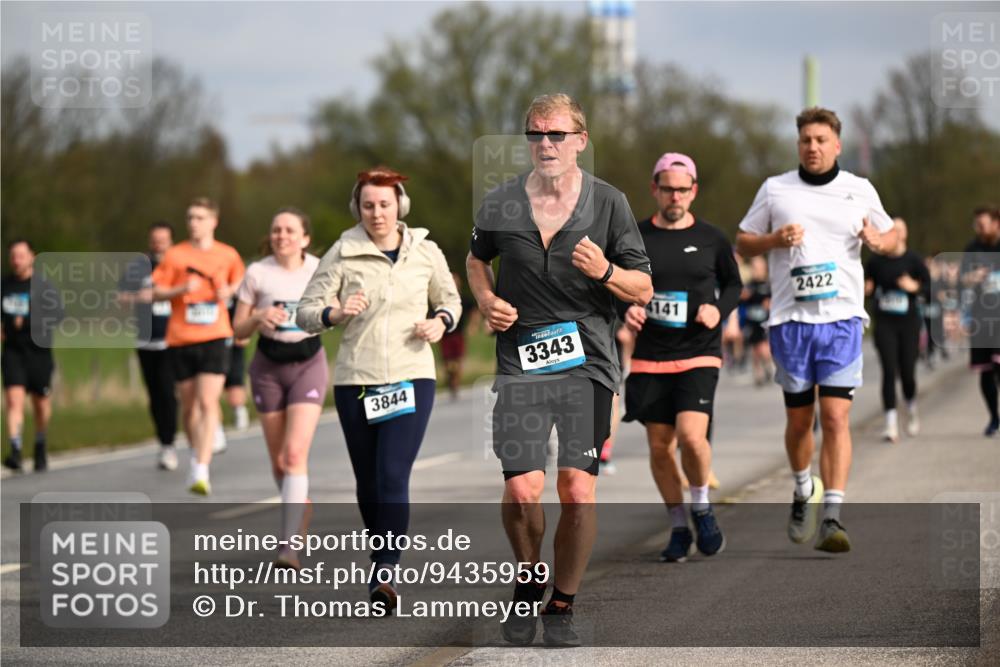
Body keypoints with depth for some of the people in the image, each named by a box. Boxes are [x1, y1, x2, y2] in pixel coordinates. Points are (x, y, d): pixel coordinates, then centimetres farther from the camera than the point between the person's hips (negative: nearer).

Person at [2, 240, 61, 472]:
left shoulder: (43, 287, -4)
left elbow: (57, 314, -16)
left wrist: (29, 322, -27)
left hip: (38, 351, -1)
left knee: (41, 403, 9)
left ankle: (41, 448, 31)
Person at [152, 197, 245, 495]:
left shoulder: (228, 255, 4)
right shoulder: (175, 255, 1)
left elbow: (239, 282, 23)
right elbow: (155, 292, 1)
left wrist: (229, 291, 0)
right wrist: (182, 289, -16)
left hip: (214, 338, -1)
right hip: (180, 339, 1)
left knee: (208, 403, -15)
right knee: (189, 405, 10)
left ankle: (201, 470, -20)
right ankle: (196, 456, 35)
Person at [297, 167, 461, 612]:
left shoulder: (425, 252, 4)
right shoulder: (342, 254, -1)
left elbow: (450, 299, 19)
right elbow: (306, 312, -1)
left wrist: (441, 322, -2)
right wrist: (336, 313, -22)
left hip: (411, 378, -1)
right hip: (355, 381, 1)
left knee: (393, 476, -15)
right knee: (367, 482, 10)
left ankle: (385, 573, -17)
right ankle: (384, 556, 31)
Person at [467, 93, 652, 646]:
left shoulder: (608, 203, 2)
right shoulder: (500, 205, 4)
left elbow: (644, 290, 5)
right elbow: (476, 259, 25)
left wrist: (605, 272, -15)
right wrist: (487, 301, 5)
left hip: (587, 362, 0)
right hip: (520, 363, 1)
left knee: (578, 490, -8)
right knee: (522, 490, -9)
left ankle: (562, 606, 9)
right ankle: (528, 583, 19)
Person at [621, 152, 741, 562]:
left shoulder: (711, 240, 2)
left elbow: (734, 285, 15)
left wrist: (719, 309, -5)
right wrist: (626, 310, -8)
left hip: (698, 355, -2)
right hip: (650, 358, 2)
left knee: (691, 435, -20)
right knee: (660, 446, 3)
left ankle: (701, 507, 7)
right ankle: (679, 529, 20)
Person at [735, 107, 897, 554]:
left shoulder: (860, 190, 8)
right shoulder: (775, 189, 7)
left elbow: (891, 237, 20)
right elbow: (742, 243, 12)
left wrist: (876, 240, -3)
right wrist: (775, 239, -9)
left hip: (842, 318, -1)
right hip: (790, 319, 1)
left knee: (836, 416, -11)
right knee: (798, 418, 8)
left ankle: (832, 518, -15)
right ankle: (803, 490, 35)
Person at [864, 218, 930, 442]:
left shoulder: (913, 260, -2)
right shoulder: (877, 261, 3)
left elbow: (930, 289, -3)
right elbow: (867, 286, 14)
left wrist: (915, 287, -22)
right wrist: (866, 290, -8)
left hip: (909, 322, -1)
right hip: (884, 323, 1)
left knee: (907, 373, 1)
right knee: (889, 371, -10)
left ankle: (912, 411, 32)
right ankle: (891, 424, -11)